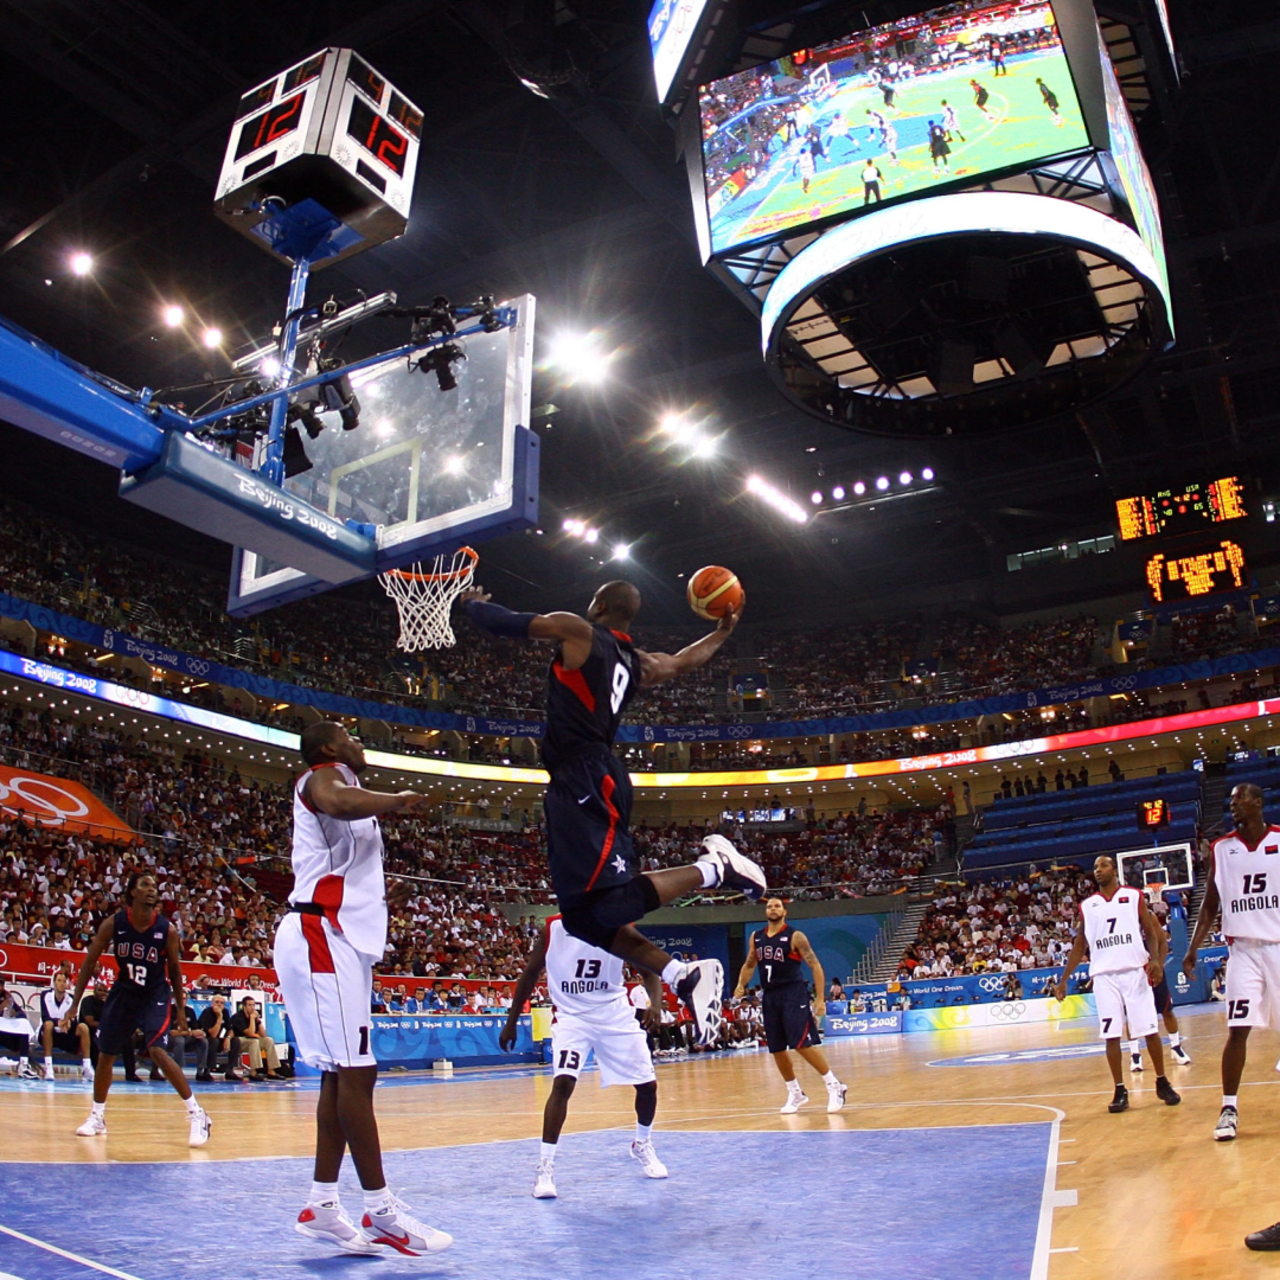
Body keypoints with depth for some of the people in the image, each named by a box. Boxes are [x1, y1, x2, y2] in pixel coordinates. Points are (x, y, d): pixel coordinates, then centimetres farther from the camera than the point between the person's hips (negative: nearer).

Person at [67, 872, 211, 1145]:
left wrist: (181, 1009, 2)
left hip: (155, 995, -3)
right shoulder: (113, 924, -13)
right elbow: (89, 962, -2)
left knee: (158, 1052, -20)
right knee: (105, 1054, 11)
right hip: (123, 992, 3)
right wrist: (75, 1004, -4)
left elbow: (174, 968, -1)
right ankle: (97, 1117, 35)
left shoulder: (167, 930, -15)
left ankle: (197, 1114, -15)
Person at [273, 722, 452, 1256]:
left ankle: (321, 1206, 14)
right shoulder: (324, 774, -6)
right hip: (321, 935, -10)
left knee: (342, 1072, 9)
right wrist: (399, 799, -18)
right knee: (354, 1070, -10)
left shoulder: (340, 783, 25)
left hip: (343, 939, 10)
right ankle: (380, 1210, -8)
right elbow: (336, 802, -31)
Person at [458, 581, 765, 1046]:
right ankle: (684, 975, 3)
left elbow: (499, 622, 2)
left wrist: (473, 601, 25)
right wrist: (724, 630, 54)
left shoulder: (576, 631, -1)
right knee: (582, 913, 7)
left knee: (611, 901, -16)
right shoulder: (636, 662, 20)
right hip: (583, 786, 9)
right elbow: (685, 660, 36)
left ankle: (713, 866, -9)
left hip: (588, 782, -9)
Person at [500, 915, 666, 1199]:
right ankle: (545, 1167, -12)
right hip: (572, 1017, -2)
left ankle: (643, 1145, 34)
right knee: (562, 1083, -22)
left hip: (616, 1016, 2)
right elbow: (530, 974, -1)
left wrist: (655, 1003, -26)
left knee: (648, 1084, 5)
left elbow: (649, 971, -5)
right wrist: (511, 1022, 1)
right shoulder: (553, 928, -12)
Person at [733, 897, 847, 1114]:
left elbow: (815, 966, -8)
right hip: (770, 996, 6)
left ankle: (834, 1086, -2)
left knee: (802, 1044, -14)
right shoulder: (756, 938, 10)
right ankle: (795, 1093, 25)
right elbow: (749, 965, 22)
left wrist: (820, 998, -14)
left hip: (793, 993, -6)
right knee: (777, 1049, 8)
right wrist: (741, 985, 4)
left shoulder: (795, 936, -6)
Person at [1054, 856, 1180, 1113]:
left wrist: (1155, 959, -17)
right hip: (1104, 975, 2)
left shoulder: (1134, 896, 5)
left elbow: (1151, 932, 3)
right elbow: (1079, 945, 15)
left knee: (1149, 1030, 0)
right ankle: (1120, 1091, 7)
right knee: (1111, 1035, 0)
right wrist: (1063, 980, 10)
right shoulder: (1087, 906, 11)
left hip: (1134, 971, -2)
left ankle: (1162, 1083, 17)